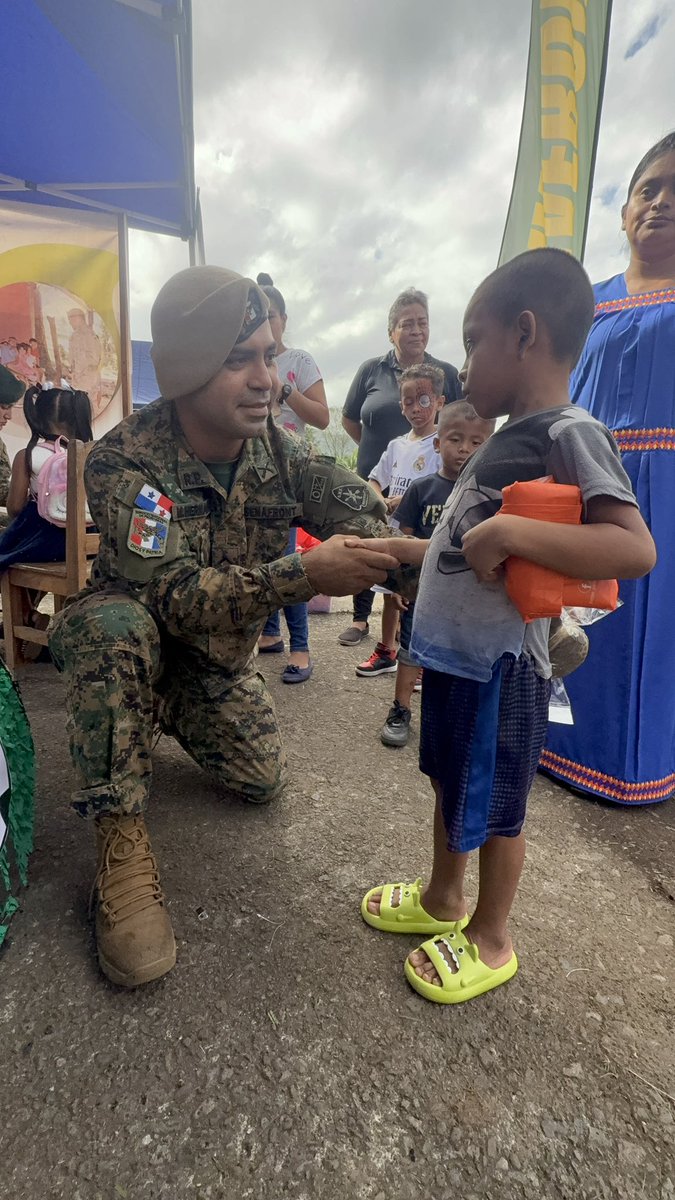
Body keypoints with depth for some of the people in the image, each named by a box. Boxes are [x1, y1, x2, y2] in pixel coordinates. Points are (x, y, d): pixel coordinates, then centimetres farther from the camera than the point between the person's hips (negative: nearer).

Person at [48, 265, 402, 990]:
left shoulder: (277, 450, -14)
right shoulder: (123, 461, -28)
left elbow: (368, 520, -18)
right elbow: (176, 594, -38)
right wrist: (303, 573, -52)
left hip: (220, 650, 5)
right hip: (127, 641, -4)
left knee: (262, 784, 0)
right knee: (112, 627, -38)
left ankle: (173, 716, 31)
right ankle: (121, 839, -23)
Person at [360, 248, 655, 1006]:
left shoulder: (569, 434, -17)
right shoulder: (505, 439, 10)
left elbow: (635, 549, -29)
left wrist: (508, 532, -33)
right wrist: (385, 549, 20)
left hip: (500, 666, -9)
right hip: (451, 653, 9)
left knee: (493, 808, 11)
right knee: (451, 785, 23)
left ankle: (489, 940, 35)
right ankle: (442, 900, 46)